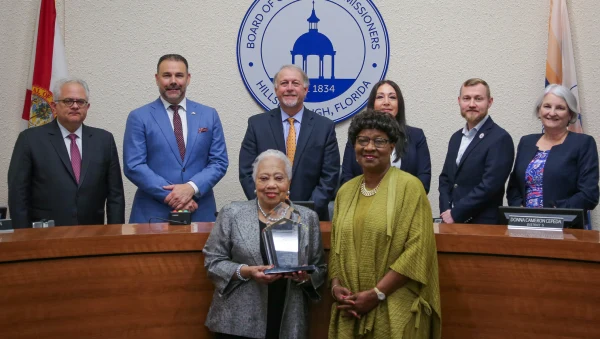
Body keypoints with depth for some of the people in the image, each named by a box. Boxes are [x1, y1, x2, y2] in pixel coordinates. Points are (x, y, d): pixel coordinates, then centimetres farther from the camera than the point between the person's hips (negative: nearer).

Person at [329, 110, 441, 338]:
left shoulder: (409, 186, -8)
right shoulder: (345, 191, 9)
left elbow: (417, 249, -13)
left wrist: (376, 293, -15)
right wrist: (336, 285, -3)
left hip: (395, 310, -5)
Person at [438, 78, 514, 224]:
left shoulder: (500, 139, -11)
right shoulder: (456, 137, 12)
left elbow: (489, 186, -18)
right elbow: (445, 178, 12)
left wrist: (455, 214, -15)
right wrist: (445, 210, -4)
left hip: (483, 225, -6)